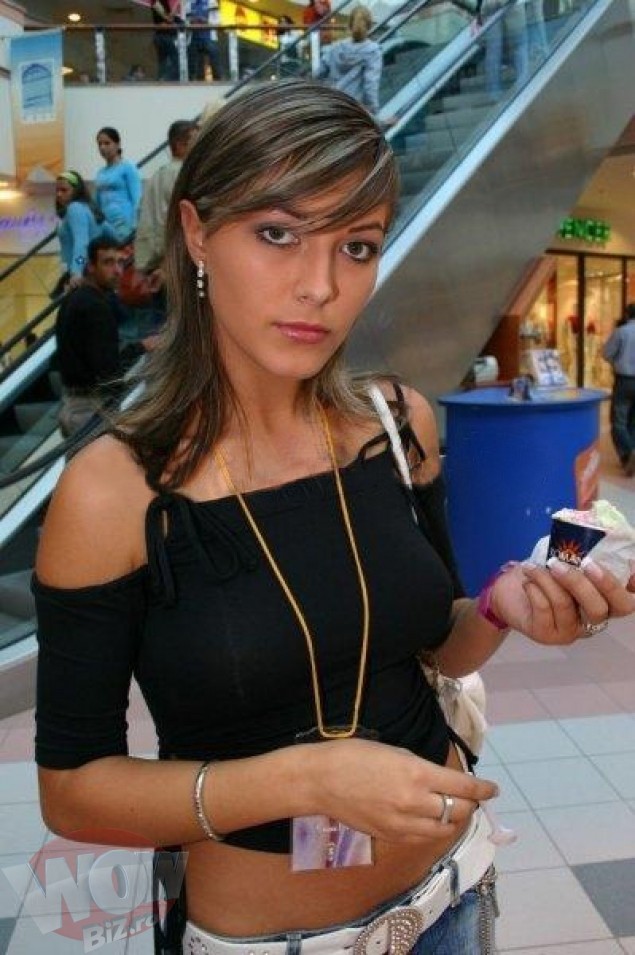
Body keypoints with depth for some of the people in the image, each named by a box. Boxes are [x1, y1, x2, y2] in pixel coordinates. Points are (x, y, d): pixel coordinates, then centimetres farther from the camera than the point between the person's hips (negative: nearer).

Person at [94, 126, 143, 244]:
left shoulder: (128, 168, -1)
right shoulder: (100, 173, 16)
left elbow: (137, 200, -8)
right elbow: (98, 202, 19)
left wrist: (134, 228, -16)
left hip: (124, 224, -6)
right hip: (107, 226, 6)